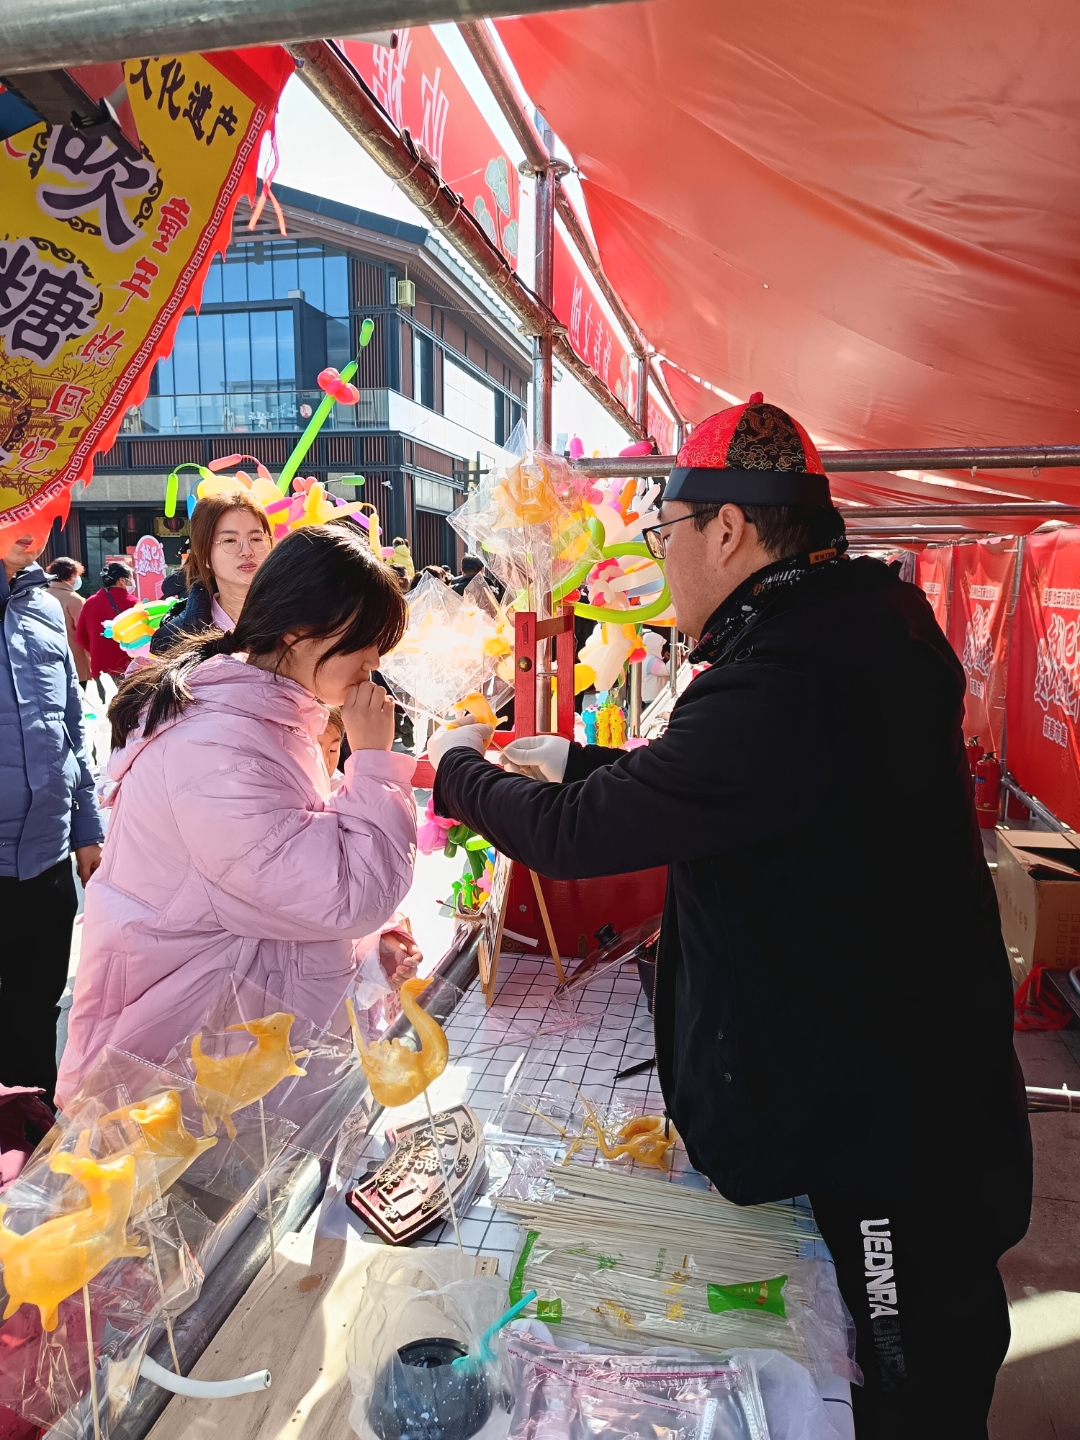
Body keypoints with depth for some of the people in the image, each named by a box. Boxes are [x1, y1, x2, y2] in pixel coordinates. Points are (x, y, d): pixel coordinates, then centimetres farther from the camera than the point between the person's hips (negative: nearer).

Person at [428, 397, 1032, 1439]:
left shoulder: (784, 688, -31)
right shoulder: (864, 630, 2)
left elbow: (575, 836, -25)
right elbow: (699, 788, 12)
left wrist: (458, 770, -6)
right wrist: (575, 762, 14)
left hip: (881, 1146, -9)